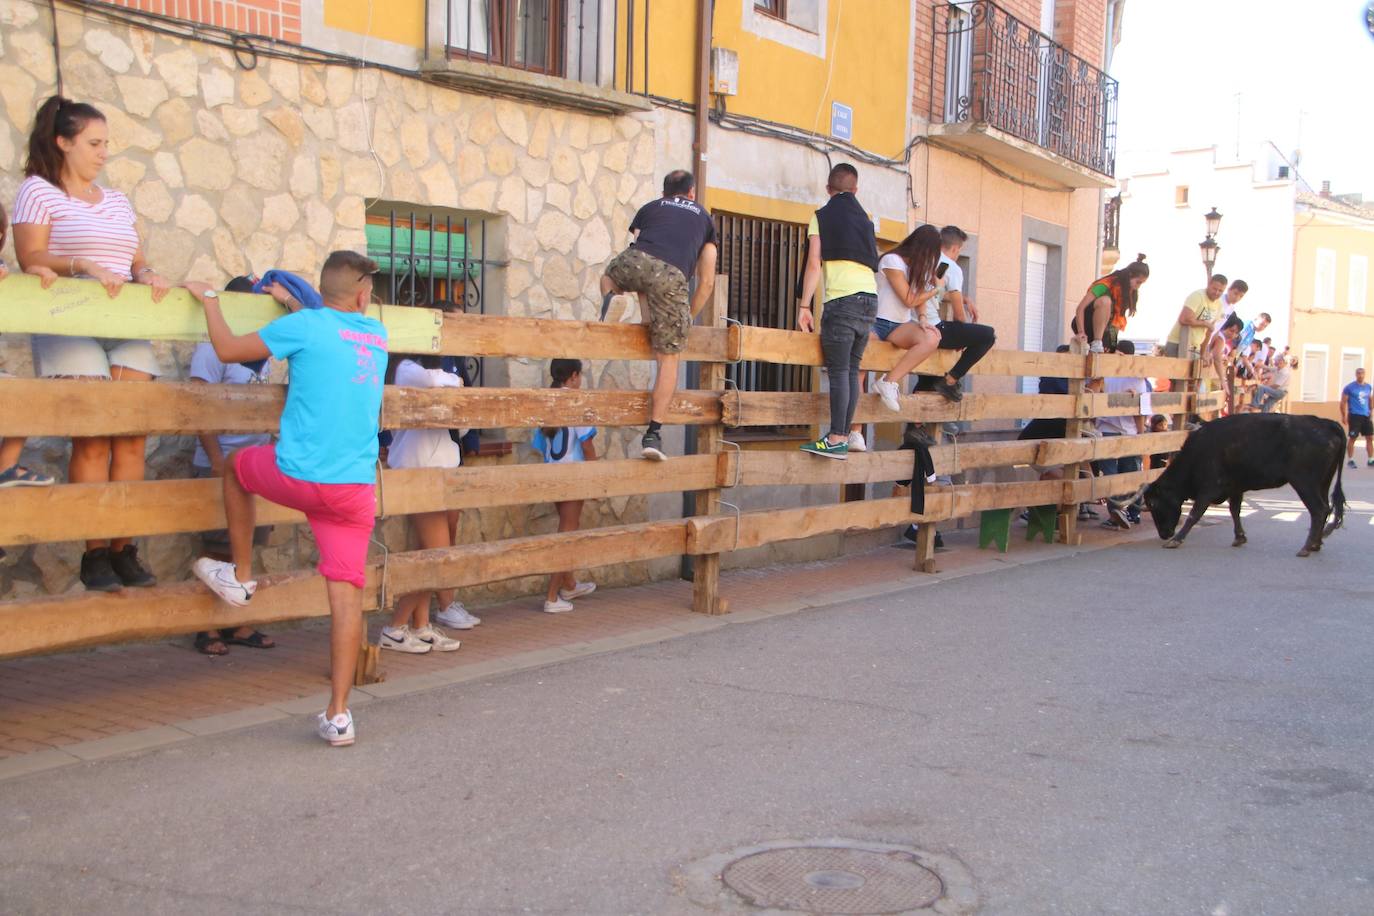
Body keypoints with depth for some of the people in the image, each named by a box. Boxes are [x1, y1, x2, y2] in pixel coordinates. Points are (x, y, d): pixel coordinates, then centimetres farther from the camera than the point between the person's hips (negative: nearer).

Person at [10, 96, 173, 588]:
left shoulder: (117, 200, 21)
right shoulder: (38, 191, 5)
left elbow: (136, 261, 18)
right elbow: (30, 258, -6)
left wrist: (147, 275, -4)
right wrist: (84, 265, -21)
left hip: (126, 327, 5)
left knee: (132, 436, -7)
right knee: (93, 439, -15)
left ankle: (124, 548, -3)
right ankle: (94, 553, -10)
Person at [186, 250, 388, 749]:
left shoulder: (304, 325, -3)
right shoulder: (376, 336, 13)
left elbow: (228, 350, 5)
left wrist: (209, 299, 19)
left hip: (297, 477, -3)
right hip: (355, 488, 3)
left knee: (236, 463, 30)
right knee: (346, 592, 2)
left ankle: (239, 576, 36)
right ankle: (337, 715, -2)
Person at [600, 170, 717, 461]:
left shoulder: (649, 208, 34)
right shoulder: (704, 217, 33)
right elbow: (707, 282, 28)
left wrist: (647, 319, 40)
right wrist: (687, 318, 39)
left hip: (634, 261, 1)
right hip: (671, 276, -1)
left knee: (610, 275, 40)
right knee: (668, 359, 10)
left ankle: (608, 299, 8)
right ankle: (653, 434, 3)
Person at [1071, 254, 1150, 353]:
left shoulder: (1130, 292, 5)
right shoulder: (1106, 285, -17)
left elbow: (1117, 321, 3)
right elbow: (1080, 308, -25)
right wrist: (1081, 332, -35)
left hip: (1101, 329, 7)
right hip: (1085, 323, -7)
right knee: (1105, 301, -34)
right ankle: (1096, 344, -32)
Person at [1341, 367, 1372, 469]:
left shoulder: (1368, 387, 10)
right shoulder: (1349, 387, -6)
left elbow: (1369, 400, 21)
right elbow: (1343, 402, -5)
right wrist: (1344, 416, -10)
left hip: (1366, 416, 5)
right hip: (1355, 415, -5)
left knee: (1370, 438, 5)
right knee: (1352, 438, -2)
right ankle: (1350, 460, 6)